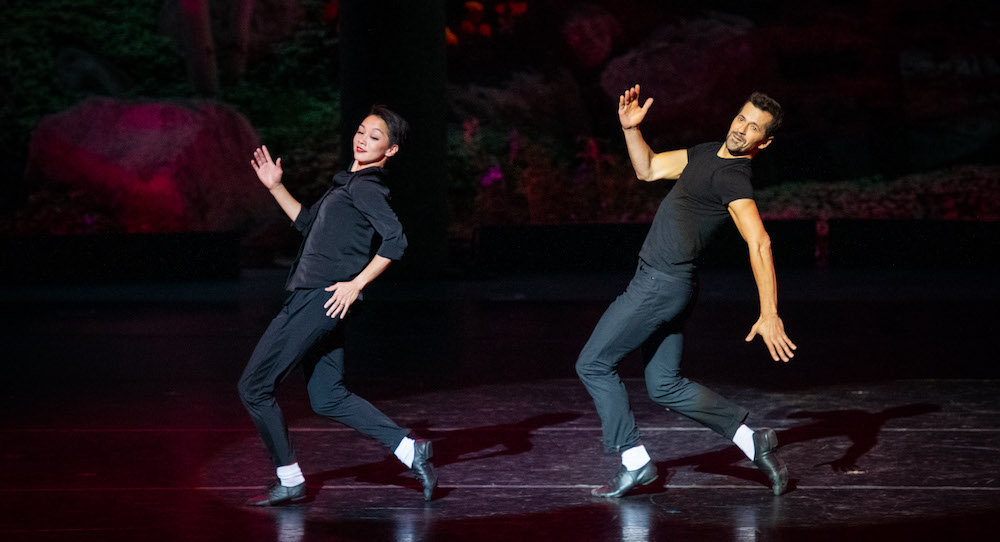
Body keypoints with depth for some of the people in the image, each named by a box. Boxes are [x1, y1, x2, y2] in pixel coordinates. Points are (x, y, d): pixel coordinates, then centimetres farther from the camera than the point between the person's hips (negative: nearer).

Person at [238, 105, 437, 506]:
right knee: (329, 400, 11)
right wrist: (275, 187, 26)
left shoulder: (364, 187, -11)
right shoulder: (348, 183, 20)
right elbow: (308, 224, 33)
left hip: (320, 299, -10)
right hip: (314, 300, 10)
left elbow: (395, 240, -23)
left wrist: (355, 284, -21)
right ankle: (411, 452, 8)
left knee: (254, 387, -3)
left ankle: (289, 482, 3)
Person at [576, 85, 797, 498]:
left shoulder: (734, 178, -17)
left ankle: (634, 462, 3)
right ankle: (754, 443, 12)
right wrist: (631, 129, 3)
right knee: (665, 386, 12)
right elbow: (648, 170, 21)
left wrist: (769, 313, -37)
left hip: (663, 283, -9)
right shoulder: (707, 154, 13)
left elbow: (759, 243, -28)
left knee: (593, 364, 0)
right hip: (660, 282, 9)